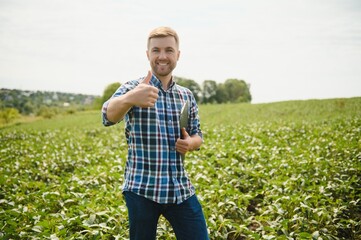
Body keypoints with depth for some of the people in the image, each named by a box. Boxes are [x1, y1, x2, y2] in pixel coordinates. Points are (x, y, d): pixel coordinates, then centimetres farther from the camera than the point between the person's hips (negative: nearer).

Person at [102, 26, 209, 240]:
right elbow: (109, 116, -26)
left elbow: (198, 136, 17)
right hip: (142, 189, -3)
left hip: (181, 189, 4)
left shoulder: (187, 96, 9)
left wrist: (190, 143, -7)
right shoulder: (133, 88, -5)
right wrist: (129, 99, -48)